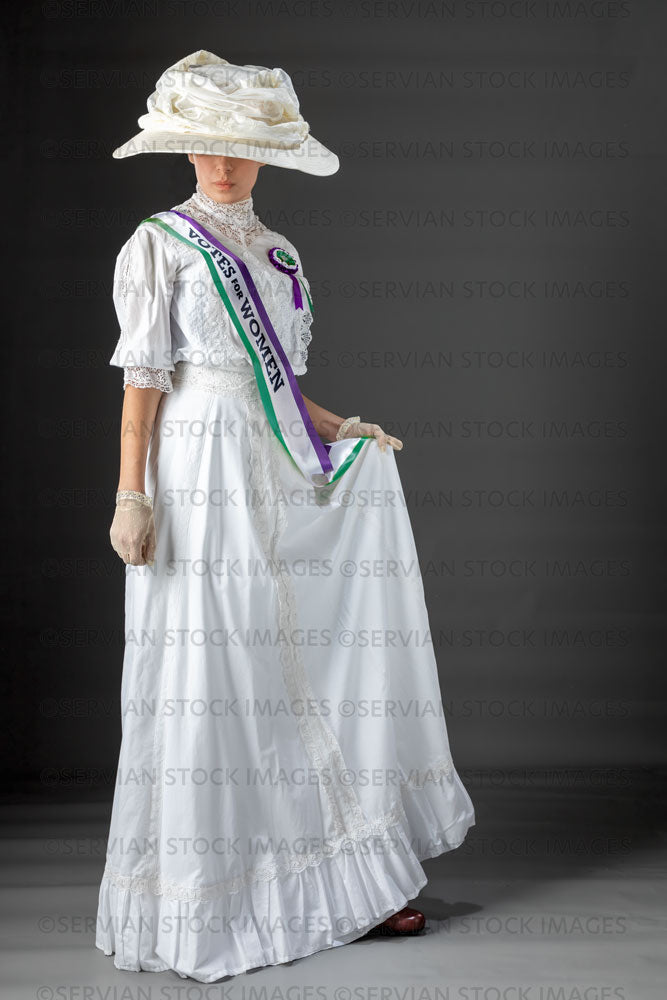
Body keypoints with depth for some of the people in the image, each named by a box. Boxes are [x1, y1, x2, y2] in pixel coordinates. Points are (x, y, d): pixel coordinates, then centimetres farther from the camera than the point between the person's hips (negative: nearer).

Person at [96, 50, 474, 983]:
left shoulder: (280, 255, 19)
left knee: (308, 664, 3)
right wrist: (132, 496, -12)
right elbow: (142, 380, -5)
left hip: (278, 477, 6)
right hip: (200, 475, -6)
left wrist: (340, 428, 6)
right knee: (211, 678, -4)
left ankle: (343, 875, 12)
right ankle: (202, 901, 7)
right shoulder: (159, 244, 2)